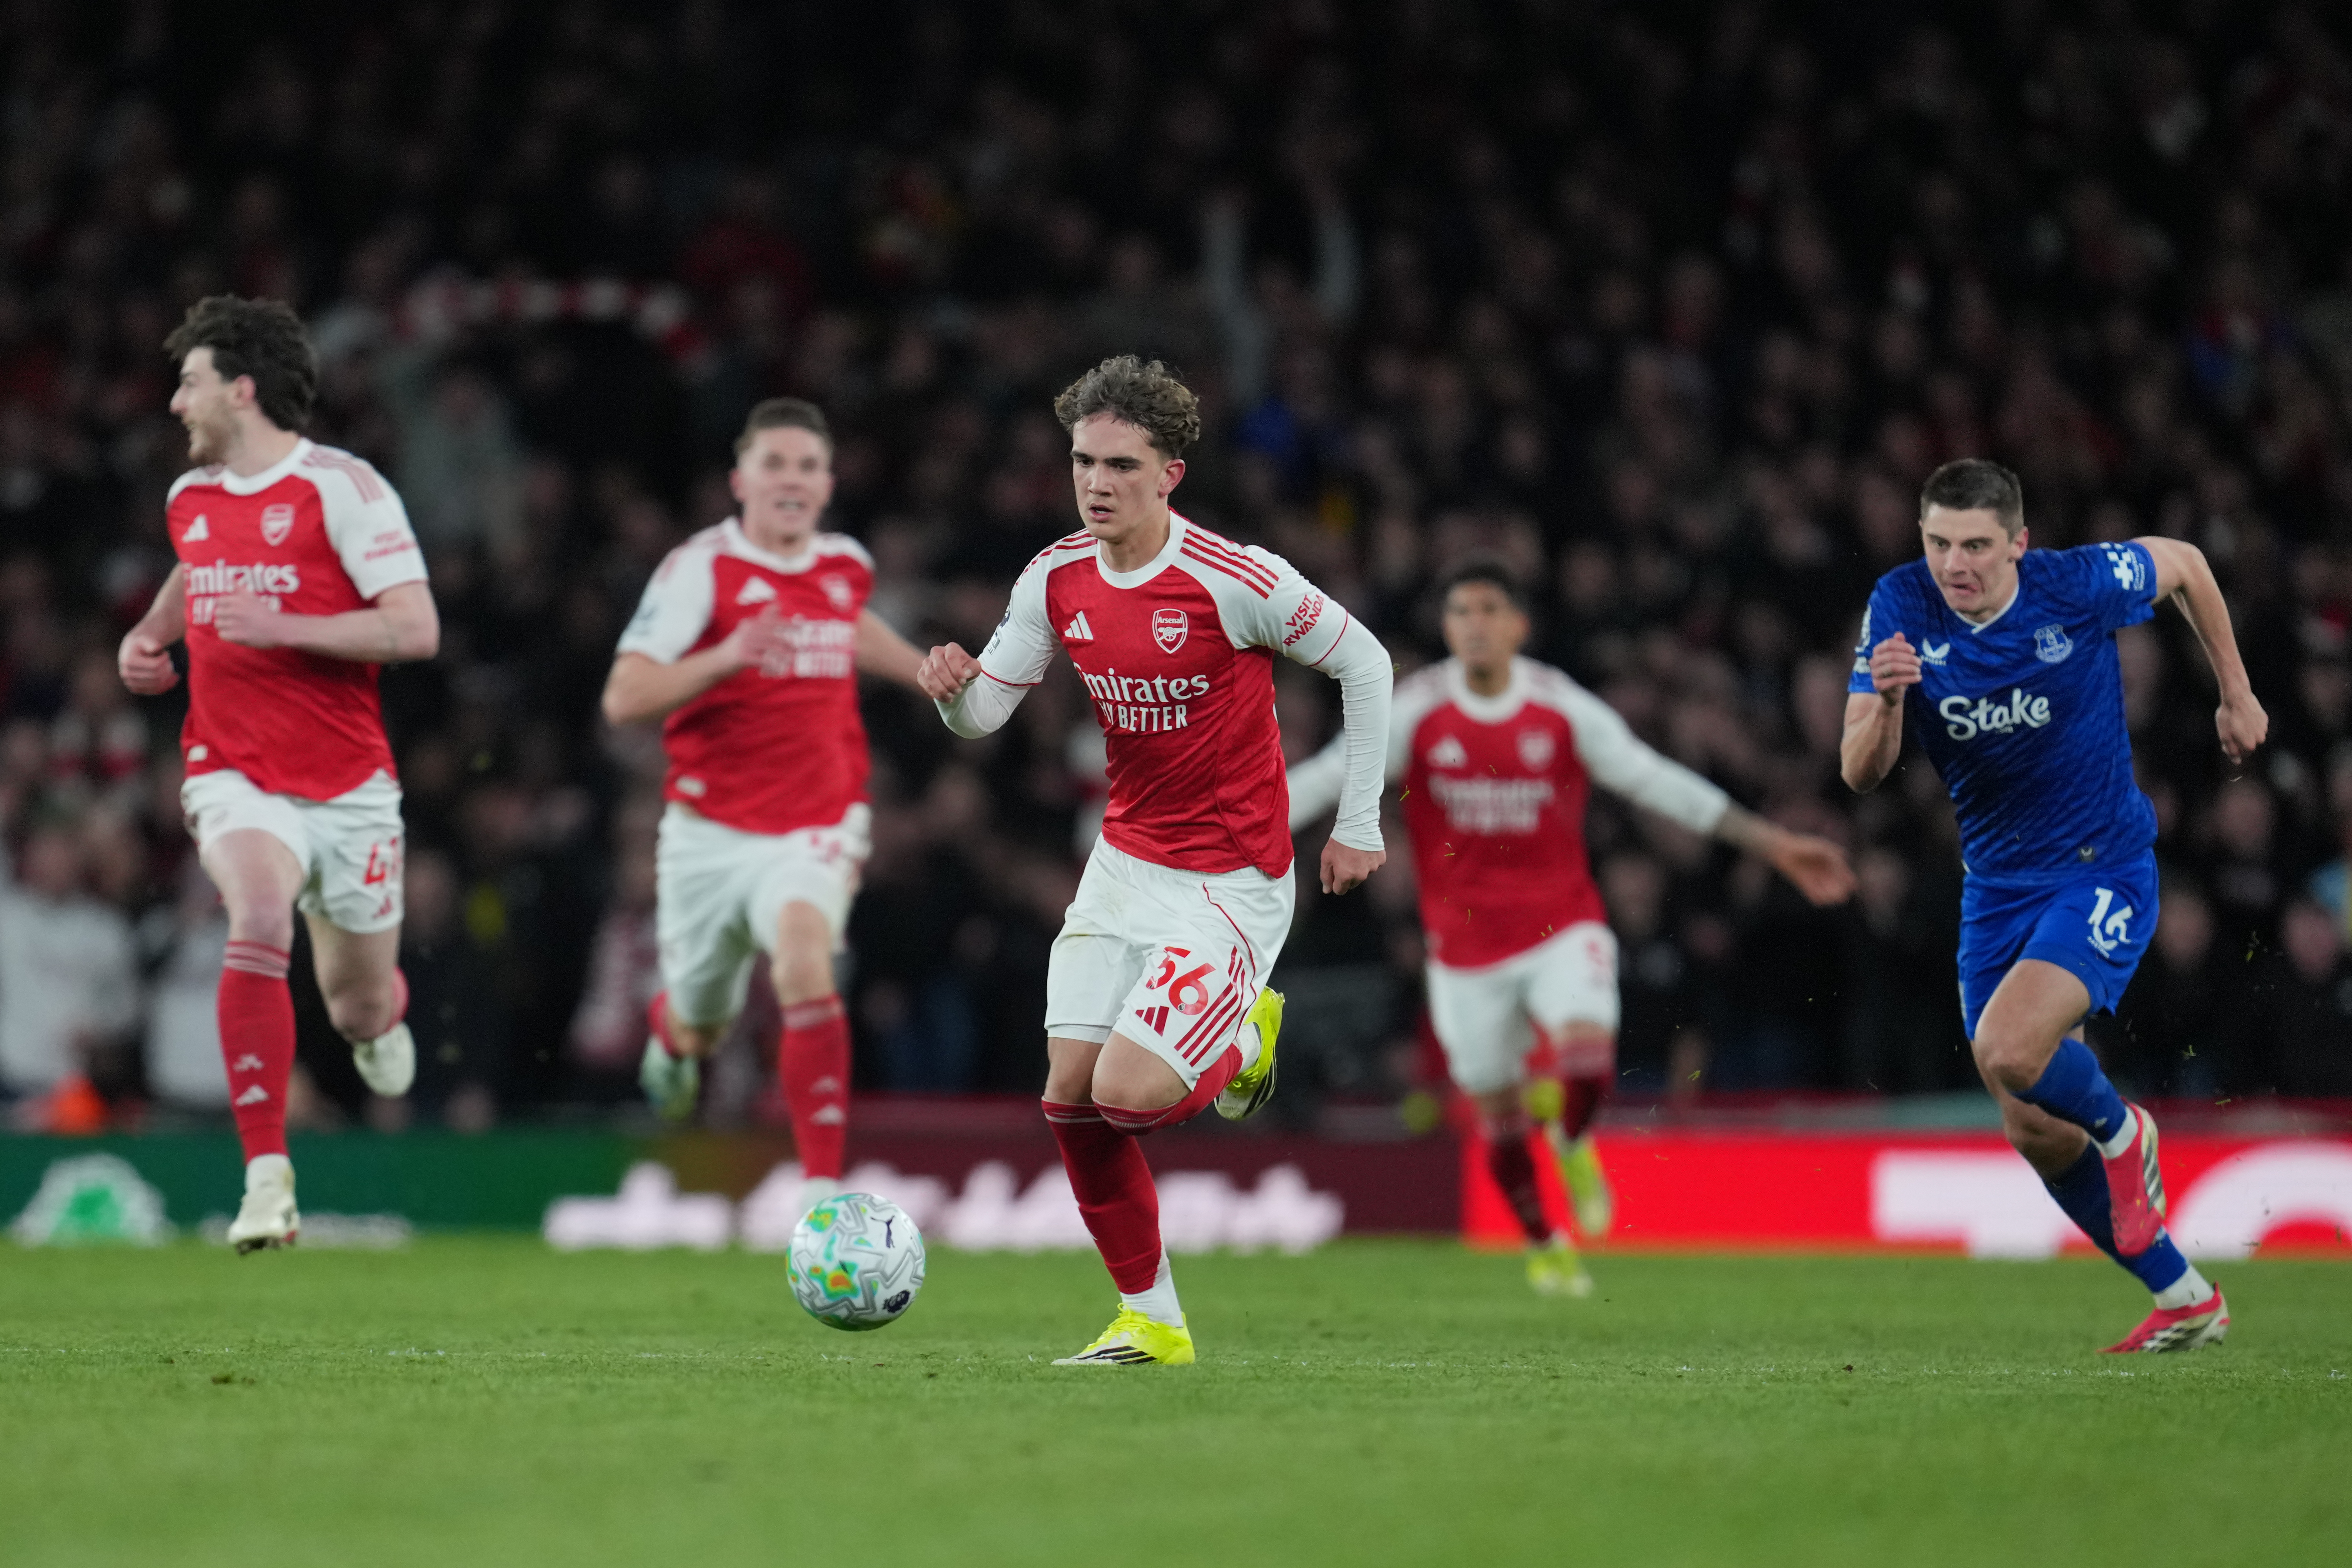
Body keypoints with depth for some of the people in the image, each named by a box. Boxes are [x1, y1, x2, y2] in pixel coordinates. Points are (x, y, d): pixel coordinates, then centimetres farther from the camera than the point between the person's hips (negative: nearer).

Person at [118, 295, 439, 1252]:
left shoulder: (342, 487, -10)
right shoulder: (188, 498, 9)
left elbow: (416, 630, -15)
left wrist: (281, 626, -22)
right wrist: (148, 635, 16)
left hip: (348, 788, -2)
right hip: (236, 780, 2)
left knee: (362, 1011, 10)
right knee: (259, 927, -30)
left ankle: (377, 1016, 52)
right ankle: (267, 1179, -30)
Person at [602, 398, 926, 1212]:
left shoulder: (849, 566, 5)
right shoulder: (699, 567, -11)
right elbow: (623, 699, -20)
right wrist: (728, 655, -32)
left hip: (813, 829, 1)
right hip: (710, 831, -1)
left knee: (805, 968, -28)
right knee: (700, 1028, 14)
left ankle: (825, 1188, -30)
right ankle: (671, 1033, 55)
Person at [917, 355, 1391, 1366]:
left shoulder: (1234, 581, -19)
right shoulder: (1057, 580, -2)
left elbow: (1365, 664, -7)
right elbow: (984, 714, 4)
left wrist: (1359, 825, -4)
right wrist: (956, 687, -22)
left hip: (1232, 882, -6)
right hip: (1125, 860, 6)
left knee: (1127, 1093, -18)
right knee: (1071, 1098, -3)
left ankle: (1243, 1039, 16)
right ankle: (1150, 1320, 12)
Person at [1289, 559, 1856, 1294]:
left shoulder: (1564, 710, -6)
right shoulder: (1416, 713, -7)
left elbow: (1658, 783, -1)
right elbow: (1324, 778, -7)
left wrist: (1775, 845, -3)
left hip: (1563, 926, -1)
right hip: (1467, 944, 1)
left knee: (1587, 1057, -26)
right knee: (1499, 1114, 7)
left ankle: (1572, 1138, 11)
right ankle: (1542, 1245, 35)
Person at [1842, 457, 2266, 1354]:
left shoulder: (2080, 587, -17)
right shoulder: (1901, 608, -9)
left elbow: (2184, 565, 5)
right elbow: (1860, 773, -12)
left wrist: (2236, 696, 12)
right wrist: (1887, 701, -33)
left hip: (2104, 870, -5)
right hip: (1997, 886, 5)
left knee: (2008, 1050, -28)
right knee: (2033, 1130, 5)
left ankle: (2122, 1135, 6)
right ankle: (2183, 1299, 22)